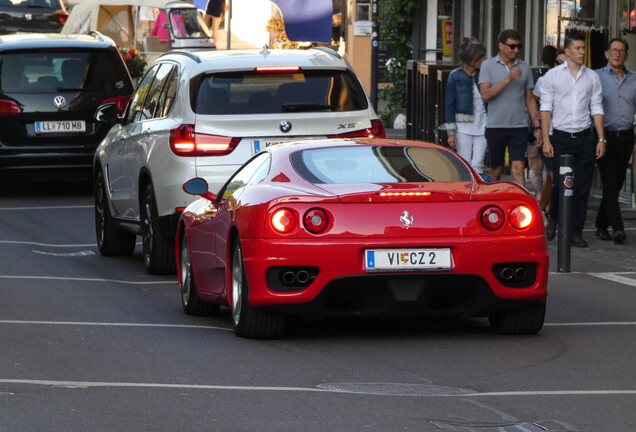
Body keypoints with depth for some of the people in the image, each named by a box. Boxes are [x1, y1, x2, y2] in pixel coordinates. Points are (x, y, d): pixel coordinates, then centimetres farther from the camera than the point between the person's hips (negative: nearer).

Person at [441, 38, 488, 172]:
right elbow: (450, 105, 0)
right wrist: (451, 132, -5)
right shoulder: (455, 77, -1)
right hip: (463, 126, -2)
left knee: (477, 165, -5)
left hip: (482, 126, 2)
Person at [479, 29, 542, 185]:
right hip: (495, 126, -1)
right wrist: (507, 80, -19)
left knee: (518, 168, -12)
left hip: (519, 126, 1)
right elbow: (485, 95, -10)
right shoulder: (488, 66, 2)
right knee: (496, 170, 9)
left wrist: (537, 126, 9)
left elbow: (530, 99, 14)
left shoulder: (524, 67, 9)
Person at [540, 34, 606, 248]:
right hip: (561, 137, -2)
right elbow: (546, 108, 0)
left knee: (582, 188, 0)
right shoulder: (552, 76, 2)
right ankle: (553, 217, 25)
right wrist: (546, 140, -7)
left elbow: (597, 109, 10)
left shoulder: (592, 77, 9)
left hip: (585, 138, 2)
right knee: (560, 185, -4)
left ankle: (576, 232, 6)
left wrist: (601, 139, 3)